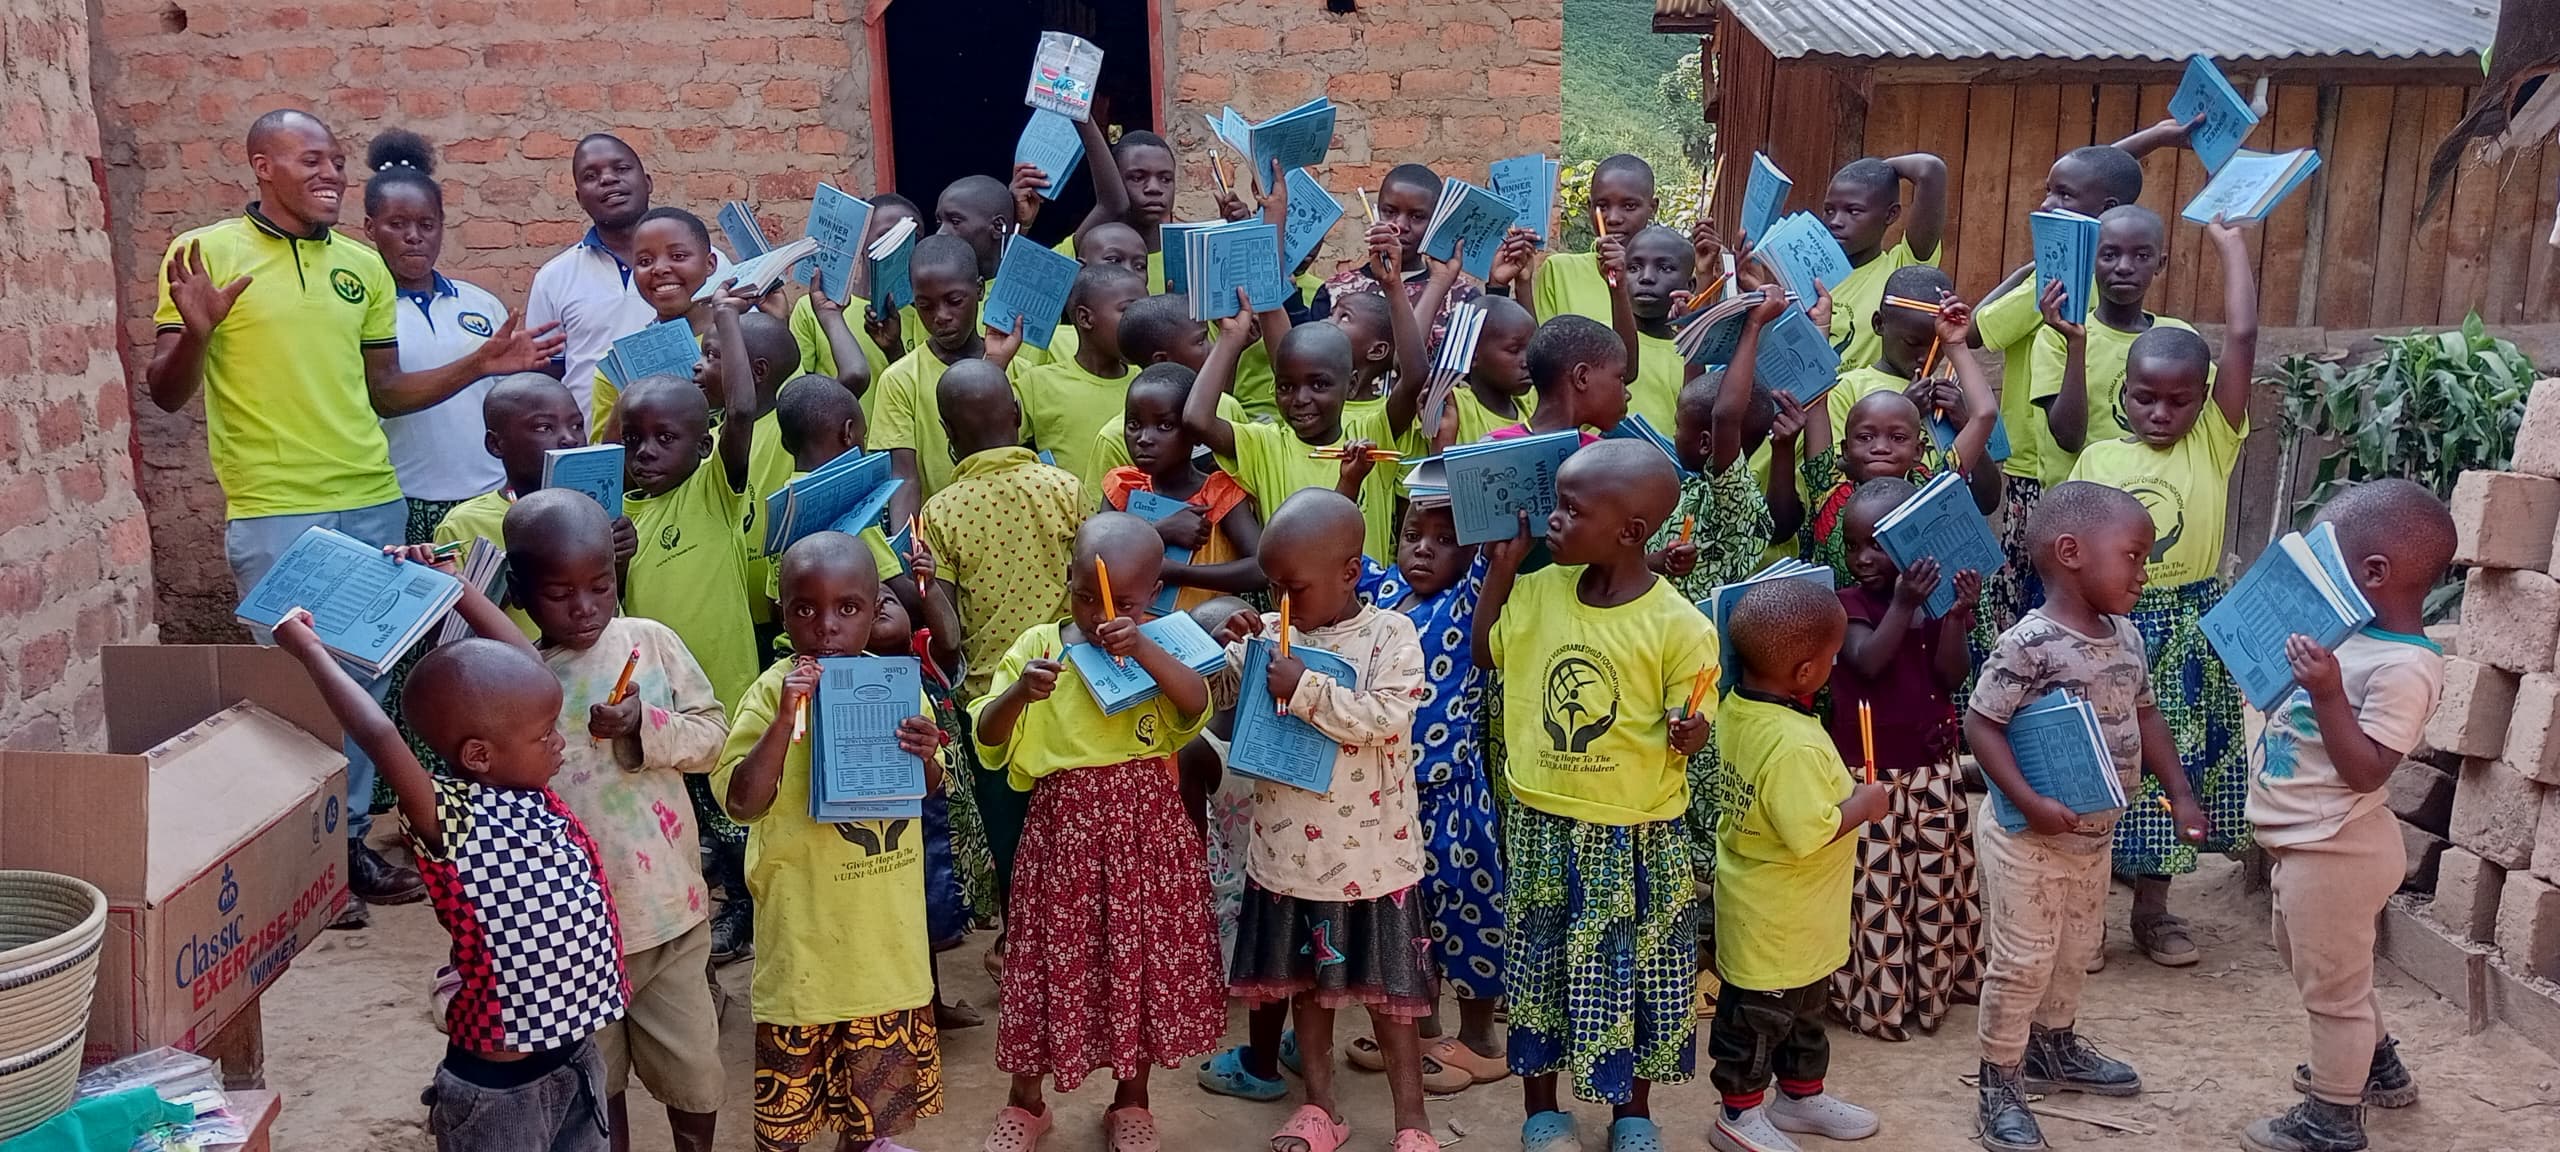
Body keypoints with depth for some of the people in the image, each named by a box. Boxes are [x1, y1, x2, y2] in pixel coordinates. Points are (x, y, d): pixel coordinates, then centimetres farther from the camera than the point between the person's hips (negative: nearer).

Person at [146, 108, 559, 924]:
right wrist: (194, 332, -23)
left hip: (375, 504, 5)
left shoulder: (363, 266, 11)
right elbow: (165, 393, -3)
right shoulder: (206, 253, -3)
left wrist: (479, 365, 7)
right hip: (273, 514, -5)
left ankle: (350, 837, 24)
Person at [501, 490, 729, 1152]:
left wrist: (644, 728, -19)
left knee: (695, 1070, 14)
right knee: (596, 1080, 17)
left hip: (672, 908, 1)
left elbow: (713, 734, -2)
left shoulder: (651, 642, -4)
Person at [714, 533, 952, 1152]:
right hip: (807, 912, -4)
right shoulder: (772, 692, -14)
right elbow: (741, 803, -20)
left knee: (885, 1030, 19)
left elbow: (931, 790, 8)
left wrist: (926, 756, -14)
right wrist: (785, 719, -30)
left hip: (885, 911, 4)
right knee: (795, 1044, 8)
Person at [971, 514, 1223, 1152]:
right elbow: (988, 746, -7)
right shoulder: (1036, 646, -2)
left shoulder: (1159, 645, 0)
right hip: (1064, 825, 0)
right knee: (1052, 958, 8)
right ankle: (1026, 1101, 30)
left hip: (1146, 825, 1)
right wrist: (1019, 693, -26)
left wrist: (1143, 650, -32)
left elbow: (1197, 709, -20)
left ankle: (1131, 1099, 31)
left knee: (1142, 957, 9)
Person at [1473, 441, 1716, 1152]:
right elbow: (1485, 652, 13)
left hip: (1638, 837, -3)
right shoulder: (1538, 591, -3)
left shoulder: (1677, 625, -16)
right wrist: (1502, 567, 3)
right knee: (1540, 967, 15)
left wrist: (1687, 732, -32)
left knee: (1633, 975, 13)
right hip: (1542, 825, 3)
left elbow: (1689, 731, -9)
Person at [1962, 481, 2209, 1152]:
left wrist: (2179, 794, 9)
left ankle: (2053, 1048, 44)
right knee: (2021, 962, 0)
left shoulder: (2125, 635, 3)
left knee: (2075, 953, 23)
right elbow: (1981, 724, -22)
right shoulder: (2028, 643, -23)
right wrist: (2030, 802, -28)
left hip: (2095, 836, 8)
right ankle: (1999, 1086, 14)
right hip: (2027, 838, -8)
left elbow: (2144, 716, 14)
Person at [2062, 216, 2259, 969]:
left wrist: (2230, 243, -5)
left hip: (2188, 633, 1)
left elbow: (2242, 337, -9)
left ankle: (2153, 908, 24)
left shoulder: (2214, 443, -2)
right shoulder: (2098, 459, 0)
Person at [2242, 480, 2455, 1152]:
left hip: (2333, 851, -10)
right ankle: (2376, 1066, 49)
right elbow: (2305, 717, 17)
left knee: (2332, 984, 7)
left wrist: (2326, 693, -35)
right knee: (2308, 962, 29)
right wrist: (2285, 660, 5)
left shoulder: (2404, 668, -25)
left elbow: (2366, 772, -27)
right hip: (2307, 843, 10)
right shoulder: (2355, 637, 3)